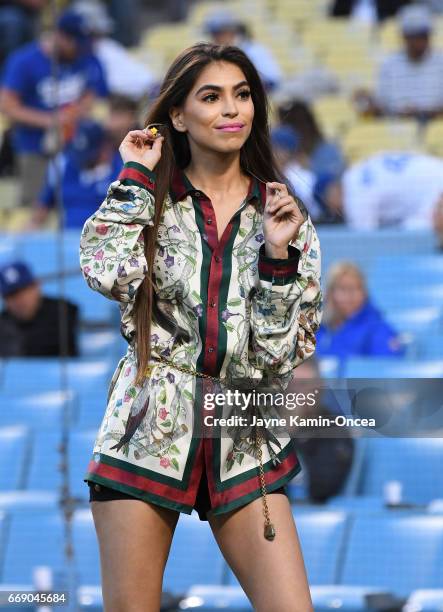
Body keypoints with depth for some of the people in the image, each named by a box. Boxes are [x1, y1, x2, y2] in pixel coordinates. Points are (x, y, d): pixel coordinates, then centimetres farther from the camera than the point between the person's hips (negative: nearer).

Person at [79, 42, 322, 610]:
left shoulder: (283, 214, 8)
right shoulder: (151, 200, 5)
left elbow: (282, 349, 0)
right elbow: (108, 272, -17)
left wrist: (277, 255, -12)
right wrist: (135, 177, -7)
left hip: (244, 440, 1)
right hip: (147, 430, -1)